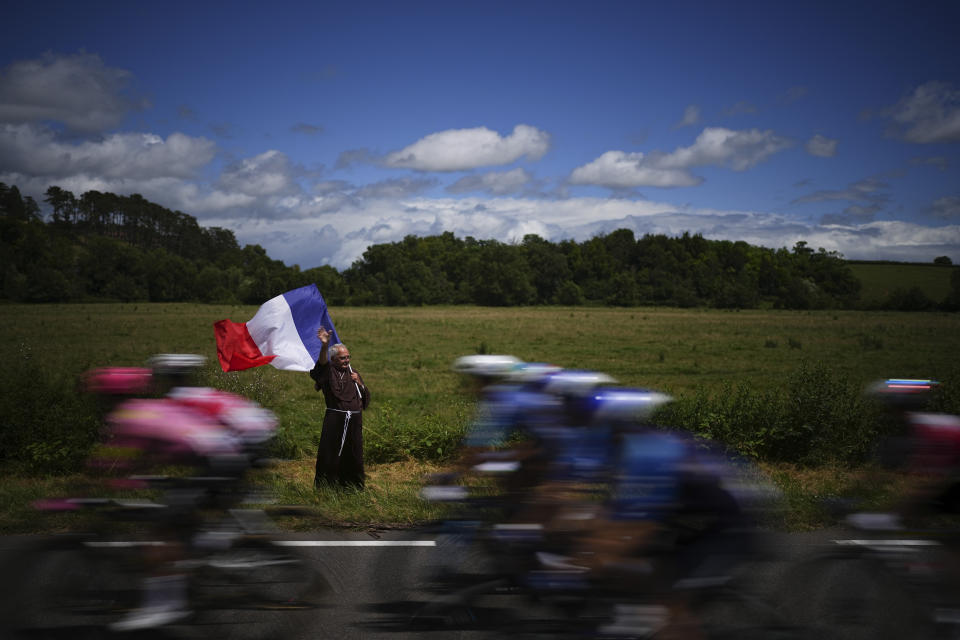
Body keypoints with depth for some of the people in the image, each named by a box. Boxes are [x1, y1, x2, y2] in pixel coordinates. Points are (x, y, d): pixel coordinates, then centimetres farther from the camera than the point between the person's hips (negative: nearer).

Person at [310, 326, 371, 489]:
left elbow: (366, 398, 17)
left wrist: (359, 383, -1)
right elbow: (322, 361, -24)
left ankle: (352, 486, 20)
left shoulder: (353, 374, 16)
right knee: (330, 455, -6)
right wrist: (325, 345, -43)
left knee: (353, 456, 10)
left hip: (354, 421, 5)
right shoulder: (328, 372, 1)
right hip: (335, 419, -5)